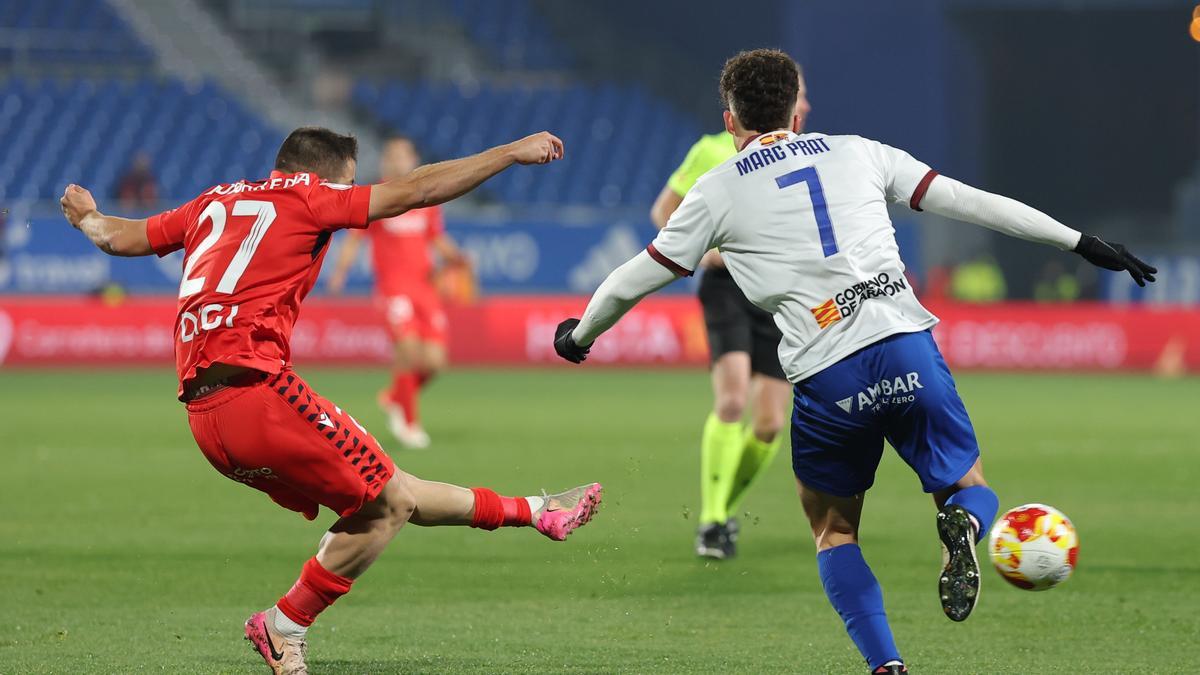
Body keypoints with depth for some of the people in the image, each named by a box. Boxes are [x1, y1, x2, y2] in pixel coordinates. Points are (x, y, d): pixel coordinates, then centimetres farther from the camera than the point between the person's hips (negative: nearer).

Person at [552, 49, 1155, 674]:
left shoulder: (717, 191, 12)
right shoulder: (858, 153, 17)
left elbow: (635, 280, 20)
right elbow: (969, 201, 16)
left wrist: (580, 335, 39)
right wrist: (1080, 243, 22)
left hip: (826, 381, -1)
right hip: (909, 352, 1)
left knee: (833, 533, 19)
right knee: (971, 488, 20)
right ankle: (962, 524, -19)